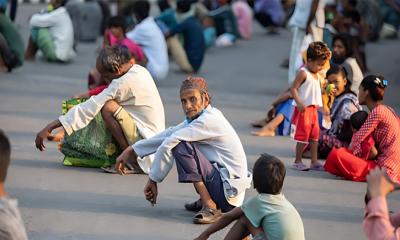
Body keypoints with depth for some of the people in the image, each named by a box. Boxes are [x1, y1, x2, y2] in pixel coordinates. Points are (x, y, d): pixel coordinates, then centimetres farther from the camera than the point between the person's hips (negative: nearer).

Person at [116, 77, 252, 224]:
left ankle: (210, 207, -19)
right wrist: (131, 150, 10)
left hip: (229, 190, -10)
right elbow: (168, 135, 14)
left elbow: (168, 143, -19)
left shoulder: (209, 120, -16)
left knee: (181, 146, -19)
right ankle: (205, 201, 15)